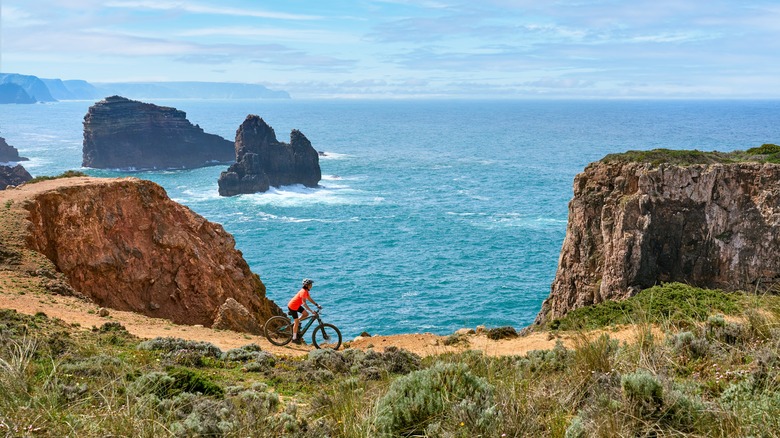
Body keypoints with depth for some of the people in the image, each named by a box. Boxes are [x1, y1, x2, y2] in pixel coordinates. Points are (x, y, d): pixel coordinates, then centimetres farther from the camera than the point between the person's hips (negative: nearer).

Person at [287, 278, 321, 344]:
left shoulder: (306, 291, 2)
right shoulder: (303, 292, -28)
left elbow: (310, 299, 7)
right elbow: (304, 303, -34)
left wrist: (317, 305, -4)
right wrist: (311, 311, -37)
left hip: (297, 305, 9)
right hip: (292, 306, -9)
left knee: (306, 314, 1)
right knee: (297, 322, -4)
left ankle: (295, 324, 18)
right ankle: (294, 338, 6)